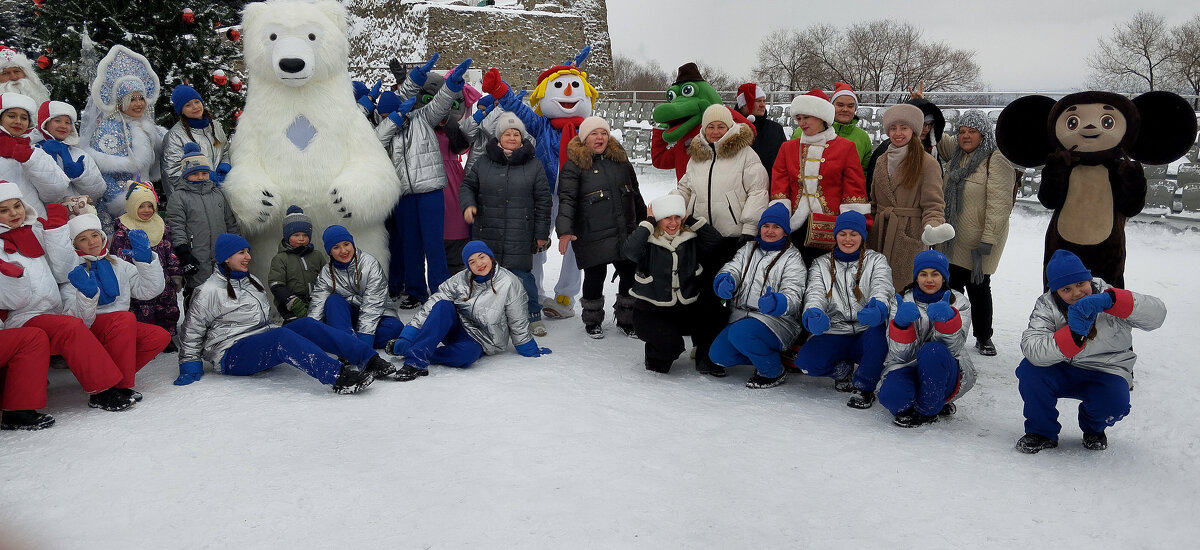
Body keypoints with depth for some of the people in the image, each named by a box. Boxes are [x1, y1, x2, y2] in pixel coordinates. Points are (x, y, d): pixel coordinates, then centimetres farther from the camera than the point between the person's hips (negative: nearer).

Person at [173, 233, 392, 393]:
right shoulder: (209, 292, -3)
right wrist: (190, 367, -2)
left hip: (263, 343, 7)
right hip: (231, 356, -7)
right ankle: (338, 377, -58)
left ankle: (371, 359, -35)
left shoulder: (252, 282, 19)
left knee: (307, 325, -19)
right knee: (282, 337, -36)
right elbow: (192, 330, 0)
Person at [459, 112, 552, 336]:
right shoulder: (483, 163, 7)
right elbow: (467, 185, 16)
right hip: (488, 234, 2)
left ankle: (534, 316, 12)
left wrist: (541, 233, 2)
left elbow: (543, 201, 4)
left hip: (519, 237, -2)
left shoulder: (534, 165, 3)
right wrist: (468, 204, -7)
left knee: (522, 276, -5)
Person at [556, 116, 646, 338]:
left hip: (625, 234, 5)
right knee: (595, 277, 3)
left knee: (631, 276, 7)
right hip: (592, 235, -5)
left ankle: (626, 319, 27)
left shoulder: (620, 159, 13)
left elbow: (635, 194, 23)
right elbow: (567, 199, -14)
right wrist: (565, 230, -26)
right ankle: (592, 321, 24)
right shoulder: (574, 165, -5)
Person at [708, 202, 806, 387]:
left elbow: (794, 296, -12)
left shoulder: (792, 257, 0)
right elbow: (732, 268, 3)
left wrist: (775, 303, -36)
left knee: (740, 333, -33)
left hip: (778, 321, -6)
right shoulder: (748, 250, 17)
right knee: (718, 355, -12)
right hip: (742, 315, 6)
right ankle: (762, 353, 12)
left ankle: (774, 372, -10)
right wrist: (725, 281, -24)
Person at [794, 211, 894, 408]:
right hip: (834, 334, 2)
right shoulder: (821, 264, 13)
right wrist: (812, 313, -31)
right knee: (806, 361, -27)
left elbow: (882, 288, -11)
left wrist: (877, 308, -37)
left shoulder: (876, 261, 10)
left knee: (879, 329, -38)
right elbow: (814, 292, -5)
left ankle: (864, 386, -15)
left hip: (867, 334, -1)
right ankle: (843, 369, 7)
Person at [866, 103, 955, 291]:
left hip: (910, 238, -5)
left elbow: (933, 205, -8)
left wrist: (932, 229, -26)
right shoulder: (882, 161, 16)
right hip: (880, 235, 5)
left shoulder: (927, 163, -4)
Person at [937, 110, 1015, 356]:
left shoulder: (996, 160, -14)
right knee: (952, 286, 12)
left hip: (978, 243, -7)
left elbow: (1000, 204, -20)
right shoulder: (956, 158, 11)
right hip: (952, 241, 7)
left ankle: (983, 338, 22)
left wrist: (987, 241, -23)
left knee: (978, 288, 4)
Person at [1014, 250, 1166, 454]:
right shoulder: (1046, 306, -10)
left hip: (1106, 373, -1)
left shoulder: (1105, 294, -10)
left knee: (1113, 403, -32)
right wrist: (1074, 334, -42)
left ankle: (1093, 429, 9)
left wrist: (1109, 300, -40)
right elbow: (1032, 350, -28)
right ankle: (1041, 432, -3)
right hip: (1062, 373, 1)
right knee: (1030, 370, -28)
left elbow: (1157, 313, -27)